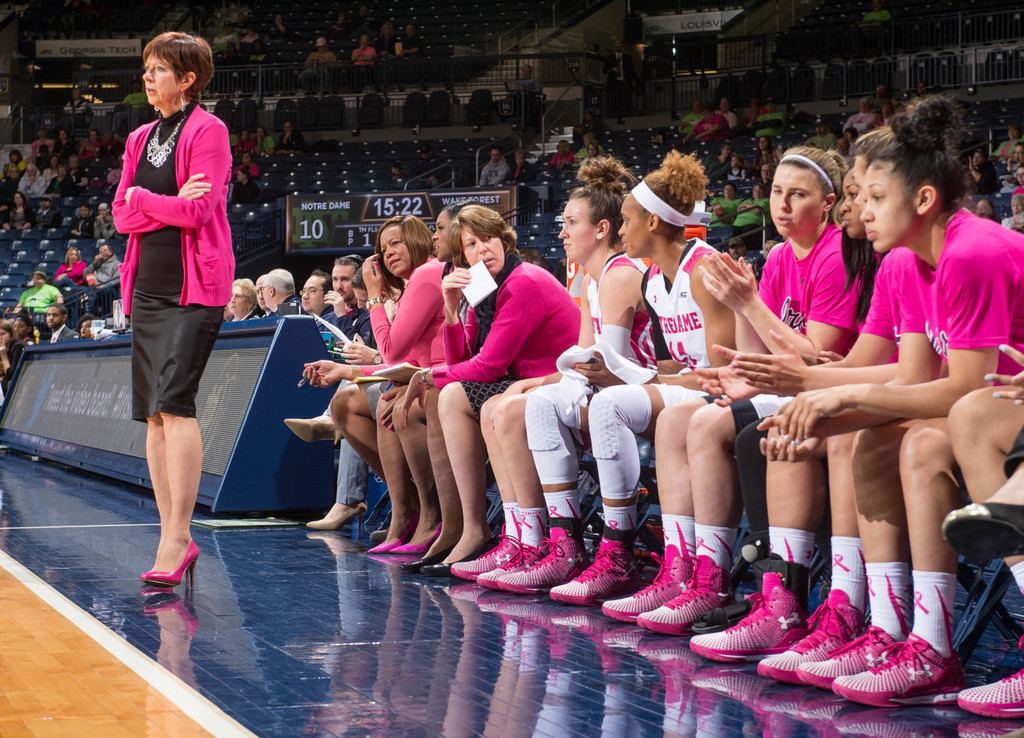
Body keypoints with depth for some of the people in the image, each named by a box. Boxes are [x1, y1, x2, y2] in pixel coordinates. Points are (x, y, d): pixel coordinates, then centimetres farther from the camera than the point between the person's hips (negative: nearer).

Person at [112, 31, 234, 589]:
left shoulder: (207, 131, -5)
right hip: (148, 286, 8)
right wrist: (170, 204, -7)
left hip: (195, 286, -8)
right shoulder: (141, 139, 17)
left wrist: (140, 196, -2)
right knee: (153, 415, 5)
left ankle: (176, 537, -16)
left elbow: (198, 212, -14)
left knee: (174, 404, -17)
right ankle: (174, 538, 10)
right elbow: (122, 216, 9)